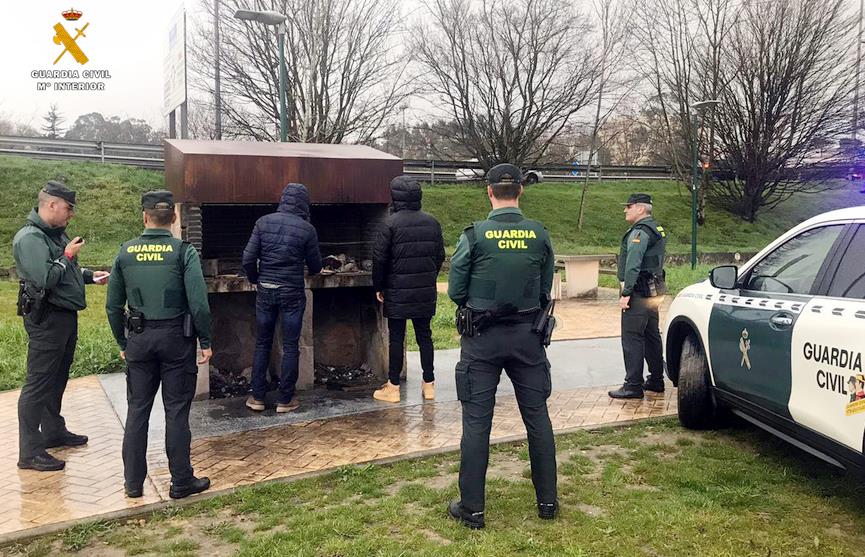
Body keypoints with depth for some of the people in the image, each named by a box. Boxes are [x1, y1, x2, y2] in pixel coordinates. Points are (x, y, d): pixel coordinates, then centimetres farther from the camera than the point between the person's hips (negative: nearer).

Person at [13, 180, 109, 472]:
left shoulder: (57, 234, 13)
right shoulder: (29, 238, -18)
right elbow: (45, 279, -28)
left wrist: (90, 275, 11)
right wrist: (67, 256, -16)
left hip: (65, 316, 10)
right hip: (46, 319, -10)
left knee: (58, 379, 20)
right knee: (38, 383, -5)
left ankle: (53, 431, 35)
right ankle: (30, 452, 2)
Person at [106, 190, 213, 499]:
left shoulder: (125, 252, 2)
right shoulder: (183, 251, -9)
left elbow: (113, 305, 7)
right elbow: (198, 302, -15)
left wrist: (122, 343, 17)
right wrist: (205, 342, -4)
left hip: (138, 339, 3)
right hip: (176, 337, -3)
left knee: (137, 410, 13)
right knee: (176, 412, 5)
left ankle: (133, 482, 22)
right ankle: (181, 482, 14)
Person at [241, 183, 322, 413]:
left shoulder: (264, 222, -2)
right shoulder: (307, 229, -8)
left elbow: (248, 259, -5)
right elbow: (315, 266, 0)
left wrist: (255, 280, 13)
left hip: (265, 291, 3)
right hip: (292, 293, -2)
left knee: (262, 344, 14)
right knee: (290, 347, 7)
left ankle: (257, 397, 19)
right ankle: (285, 400, 14)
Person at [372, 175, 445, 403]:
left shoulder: (391, 223, -11)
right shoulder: (431, 222, 4)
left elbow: (380, 257, -10)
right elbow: (440, 255, 9)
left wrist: (378, 287, 1)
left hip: (397, 292, -4)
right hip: (425, 291, 4)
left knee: (396, 338, 4)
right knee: (424, 336, 12)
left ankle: (393, 387, 11)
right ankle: (429, 384, 18)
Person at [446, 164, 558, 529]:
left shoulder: (473, 236, -10)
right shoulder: (540, 235, -2)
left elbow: (456, 291, -5)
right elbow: (546, 290, 5)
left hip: (482, 338, -3)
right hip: (527, 335, 3)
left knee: (476, 422, 5)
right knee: (537, 416, 14)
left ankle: (472, 508, 12)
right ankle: (547, 500, 25)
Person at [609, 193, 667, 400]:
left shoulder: (640, 232, -15)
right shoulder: (657, 229, 18)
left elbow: (633, 265, -24)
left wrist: (626, 293, -25)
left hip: (639, 291, -11)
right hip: (653, 291, 11)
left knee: (632, 338, -8)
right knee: (651, 336, 16)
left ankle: (633, 385, -7)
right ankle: (656, 380, 24)